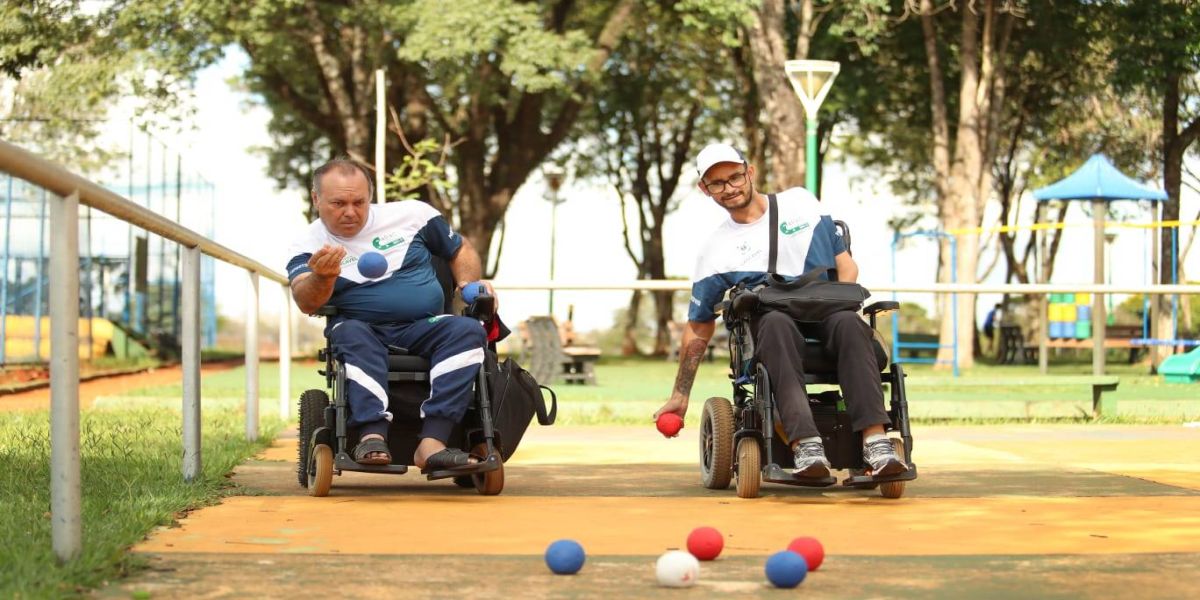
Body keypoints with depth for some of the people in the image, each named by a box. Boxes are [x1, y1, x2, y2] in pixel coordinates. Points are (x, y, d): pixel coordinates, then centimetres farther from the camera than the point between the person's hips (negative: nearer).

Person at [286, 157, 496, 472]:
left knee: (468, 330, -28)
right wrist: (322, 278, -38)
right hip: (362, 327, -2)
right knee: (353, 335, -36)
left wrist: (469, 284, -1)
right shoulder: (308, 246, 2)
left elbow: (461, 249, 20)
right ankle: (373, 437, -50)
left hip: (422, 328, 2)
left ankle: (432, 443, -41)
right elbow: (307, 303, -16)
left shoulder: (411, 214, 7)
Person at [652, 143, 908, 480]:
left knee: (849, 323, -35)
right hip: (768, 322, -1)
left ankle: (875, 442, -50)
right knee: (777, 325, -38)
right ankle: (806, 447, -55)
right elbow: (698, 327, 15)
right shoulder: (716, 250, 12)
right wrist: (680, 396, 12)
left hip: (826, 315, 1)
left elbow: (845, 264, 16)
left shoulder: (801, 202, 17)